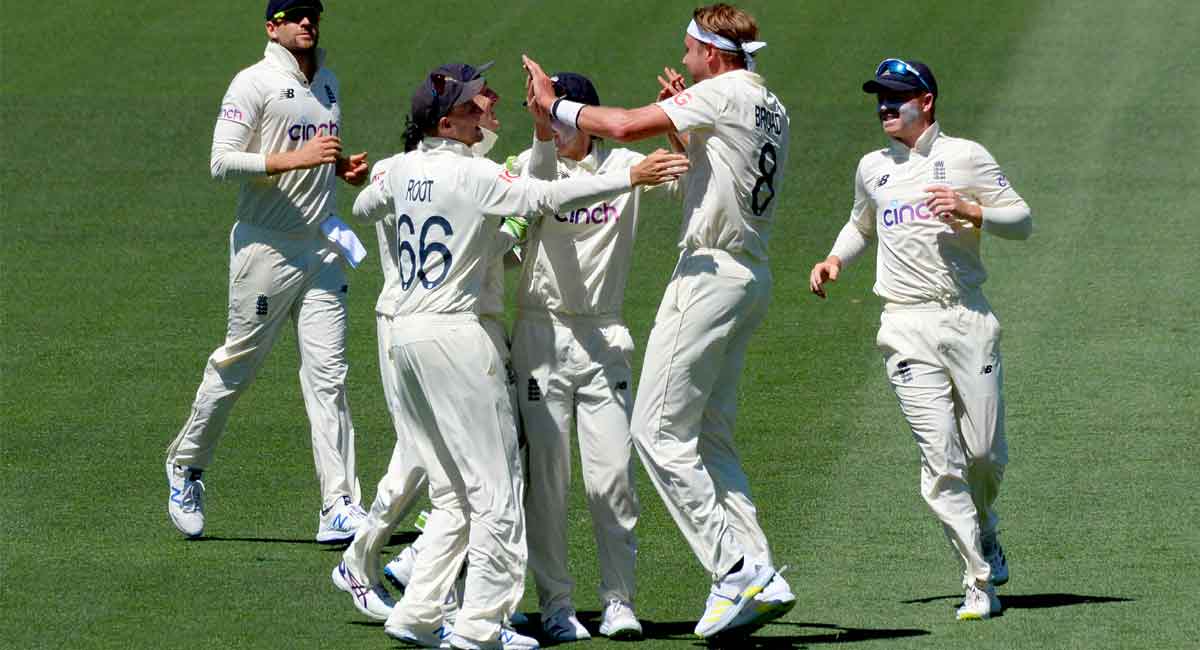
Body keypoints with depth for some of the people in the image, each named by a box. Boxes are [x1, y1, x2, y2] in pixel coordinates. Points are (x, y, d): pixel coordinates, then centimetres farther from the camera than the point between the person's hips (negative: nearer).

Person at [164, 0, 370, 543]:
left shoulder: (327, 84, 15)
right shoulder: (255, 83, -9)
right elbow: (222, 162, -17)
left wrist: (343, 167, 9)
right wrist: (296, 158, -25)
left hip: (324, 249, 6)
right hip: (266, 248, -6)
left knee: (328, 375, -2)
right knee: (238, 362, 4)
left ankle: (339, 508, -7)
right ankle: (186, 466, 27)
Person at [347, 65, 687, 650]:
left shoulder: (403, 169, 9)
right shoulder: (472, 174, -13)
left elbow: (362, 208, 28)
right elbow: (544, 197, -22)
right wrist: (631, 179, -24)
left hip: (404, 333, 8)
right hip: (454, 333, -8)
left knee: (451, 493, 14)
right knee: (495, 485, -2)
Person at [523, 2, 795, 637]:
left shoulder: (724, 93, -12)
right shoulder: (772, 109, 16)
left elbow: (626, 126, -17)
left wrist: (555, 105, -5)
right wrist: (681, 120, 20)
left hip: (712, 273, -10)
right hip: (752, 280, 10)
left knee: (658, 430, -7)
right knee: (709, 435, 14)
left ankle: (737, 570, -11)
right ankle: (758, 575, 8)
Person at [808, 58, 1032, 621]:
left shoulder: (965, 157, 4)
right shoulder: (872, 168, 16)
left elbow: (1022, 220, 2)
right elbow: (861, 224, 34)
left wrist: (970, 211, -15)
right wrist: (835, 260, 15)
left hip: (967, 316, -2)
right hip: (907, 326, 2)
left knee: (985, 453, -1)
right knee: (940, 457, -9)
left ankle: (983, 531, 32)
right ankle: (980, 582, -6)